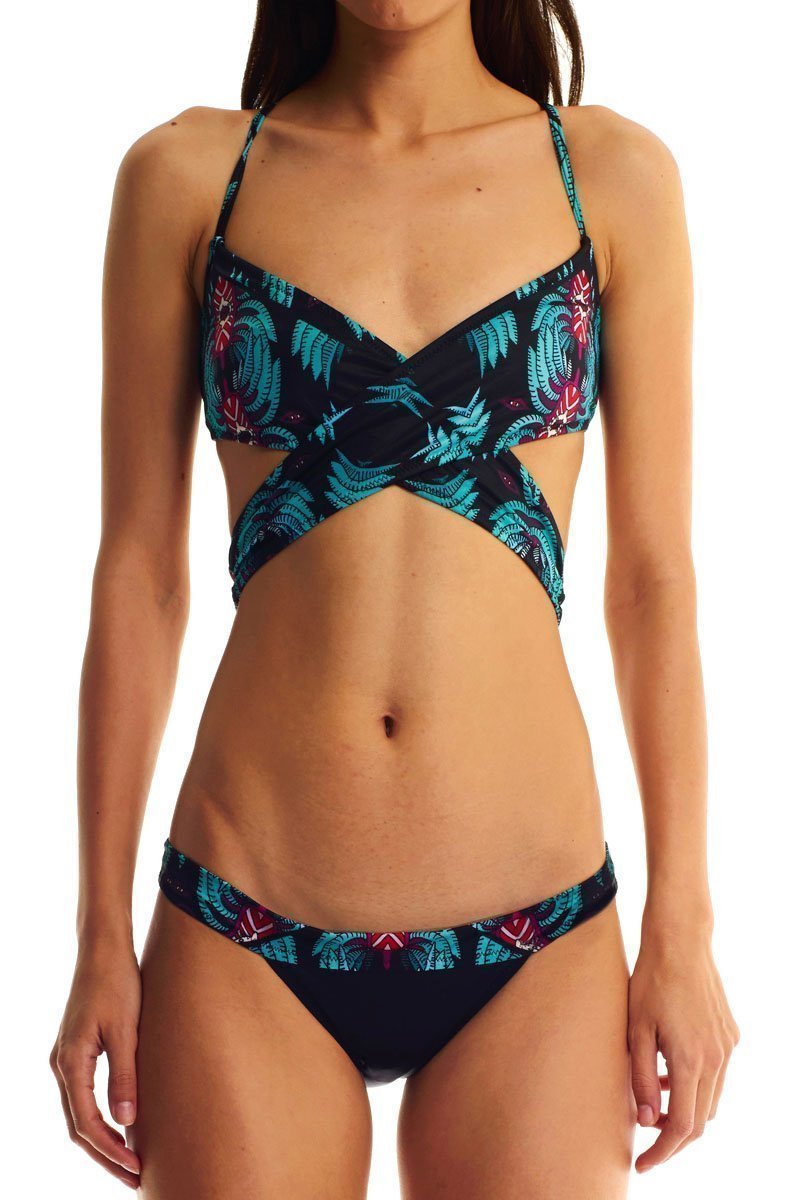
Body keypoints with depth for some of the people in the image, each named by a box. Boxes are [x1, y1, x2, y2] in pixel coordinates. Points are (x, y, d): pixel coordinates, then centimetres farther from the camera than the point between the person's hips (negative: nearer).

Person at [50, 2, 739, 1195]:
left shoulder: (612, 175, 3)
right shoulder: (186, 175, 2)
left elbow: (652, 578, 4)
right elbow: (139, 572, 3)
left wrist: (681, 927, 3)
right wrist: (102, 937, 4)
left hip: (535, 948, 1)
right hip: (244, 944, 0)